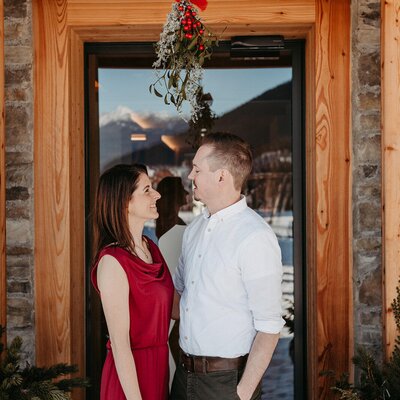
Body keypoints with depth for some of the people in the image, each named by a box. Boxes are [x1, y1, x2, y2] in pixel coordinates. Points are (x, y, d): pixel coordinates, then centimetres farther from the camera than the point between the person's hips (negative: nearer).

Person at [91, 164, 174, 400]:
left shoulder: (151, 248, 4)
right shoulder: (113, 262, -20)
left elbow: (170, 306, 8)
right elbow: (119, 344, -21)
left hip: (159, 365, 8)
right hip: (130, 372, -8)